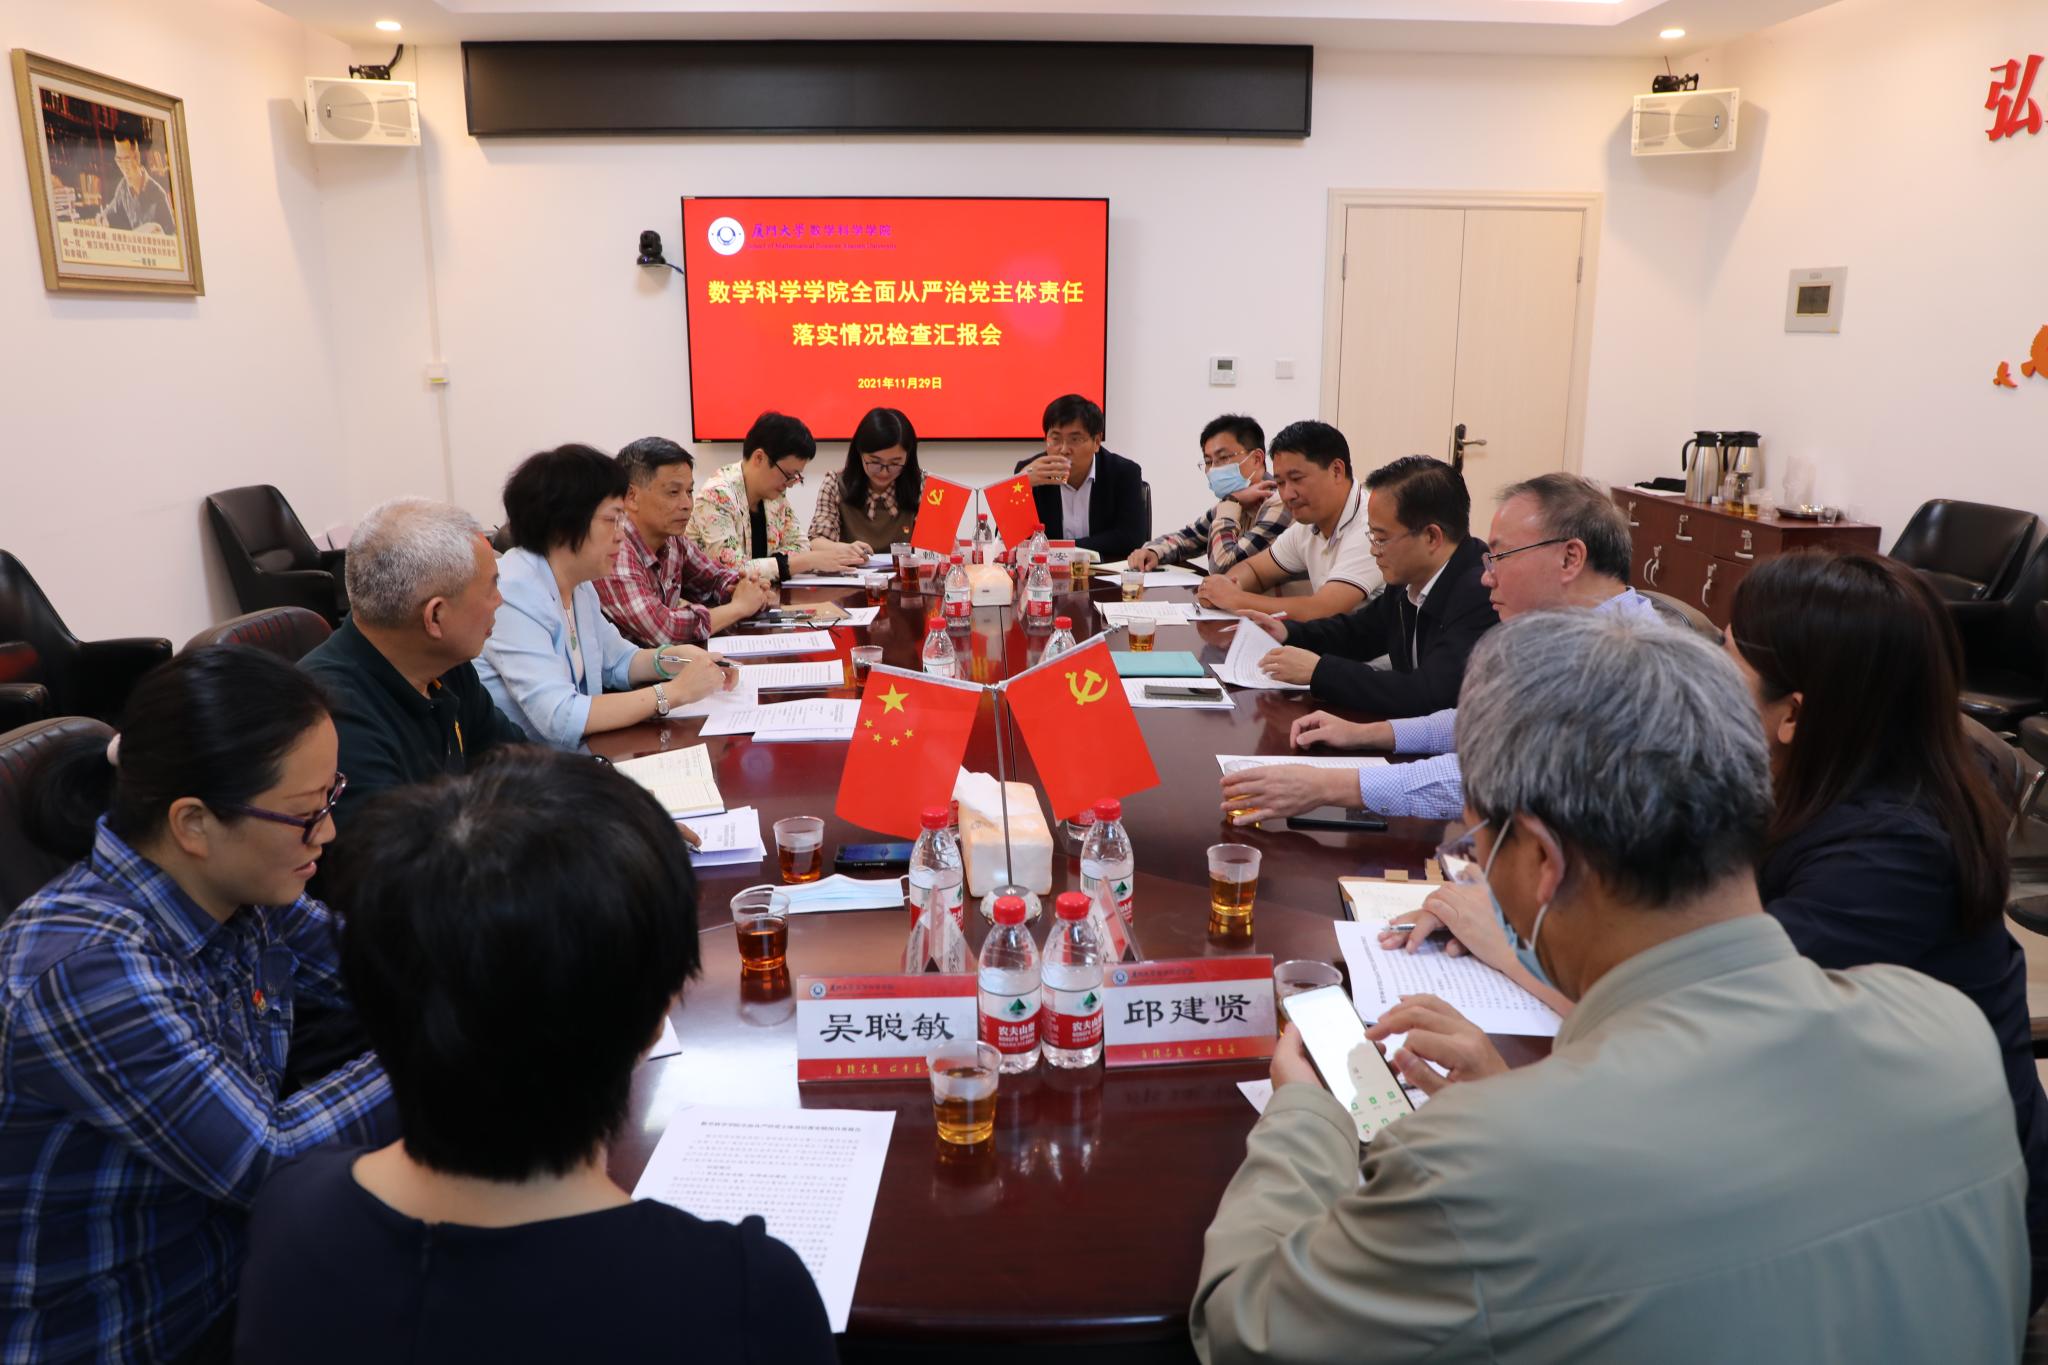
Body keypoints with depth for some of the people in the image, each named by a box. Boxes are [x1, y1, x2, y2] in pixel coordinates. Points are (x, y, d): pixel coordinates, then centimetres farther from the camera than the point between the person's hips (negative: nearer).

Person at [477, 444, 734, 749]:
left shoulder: (578, 586, 6)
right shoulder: (513, 593, -21)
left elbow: (617, 660, 20)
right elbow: (559, 718, -28)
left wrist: (672, 659, -1)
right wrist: (675, 691, -22)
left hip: (566, 758, 8)